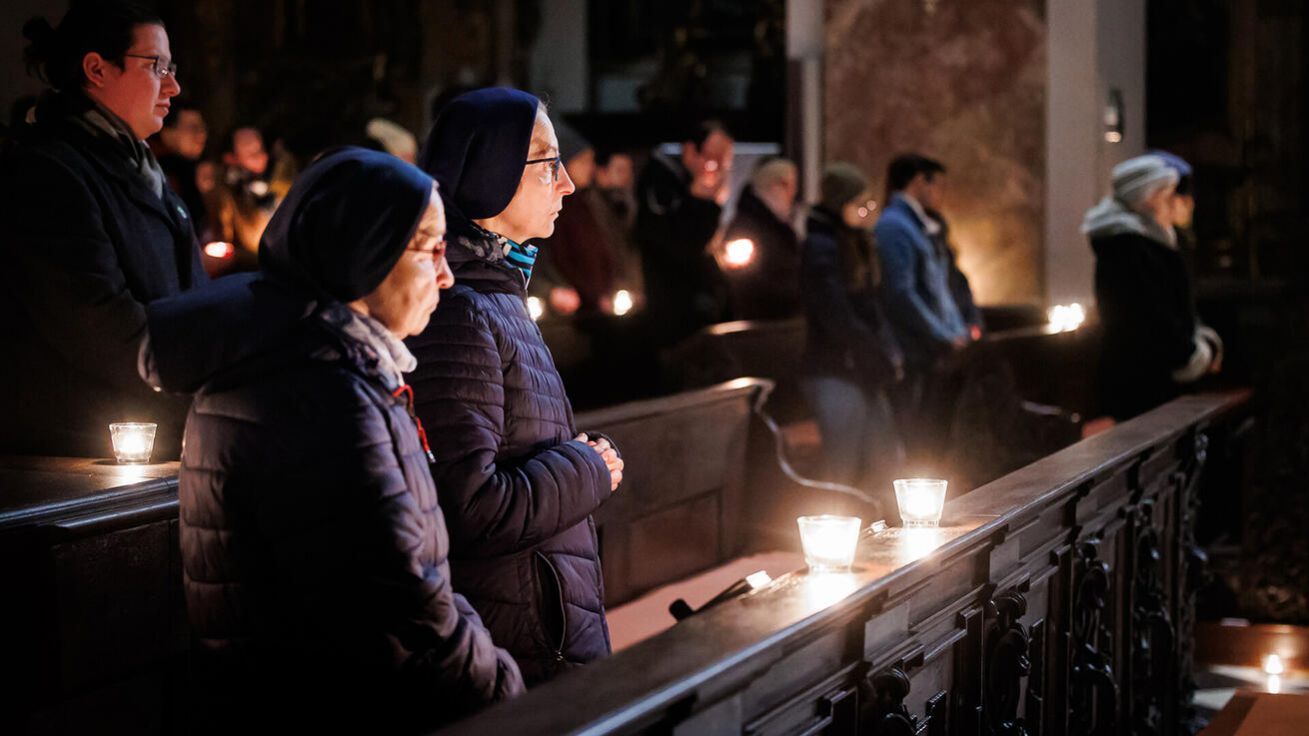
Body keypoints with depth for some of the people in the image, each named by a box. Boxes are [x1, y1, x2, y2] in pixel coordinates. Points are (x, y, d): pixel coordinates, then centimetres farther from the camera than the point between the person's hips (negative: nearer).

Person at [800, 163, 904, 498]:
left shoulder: (857, 241, 14)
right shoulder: (820, 247, -15)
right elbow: (838, 319, -18)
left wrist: (891, 353, 5)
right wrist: (884, 361, -10)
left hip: (865, 373, 9)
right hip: (835, 373, -9)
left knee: (885, 461, 12)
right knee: (842, 471, -6)